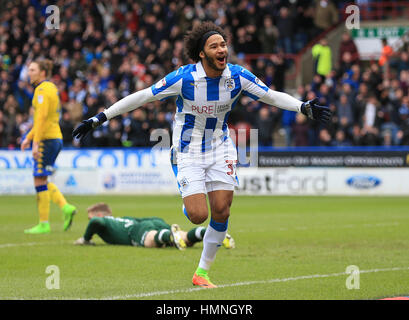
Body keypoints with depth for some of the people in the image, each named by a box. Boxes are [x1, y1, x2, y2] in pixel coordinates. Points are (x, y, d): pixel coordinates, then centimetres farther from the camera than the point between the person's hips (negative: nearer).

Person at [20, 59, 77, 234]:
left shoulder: (43, 89, -13)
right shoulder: (51, 88, 17)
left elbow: (42, 117, -21)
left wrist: (36, 142, -23)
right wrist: (28, 137, 25)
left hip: (47, 139, -10)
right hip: (55, 138, 10)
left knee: (40, 180, -4)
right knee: (42, 181, 15)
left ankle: (43, 224, -1)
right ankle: (66, 207, 5)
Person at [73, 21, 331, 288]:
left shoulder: (238, 76, -10)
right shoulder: (184, 78, -20)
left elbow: (272, 96, 0)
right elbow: (142, 97, -15)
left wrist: (305, 107, -13)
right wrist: (98, 119, -16)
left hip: (221, 149, 3)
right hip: (188, 152, -3)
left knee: (221, 213, -4)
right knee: (198, 216, -14)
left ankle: (202, 272, 12)